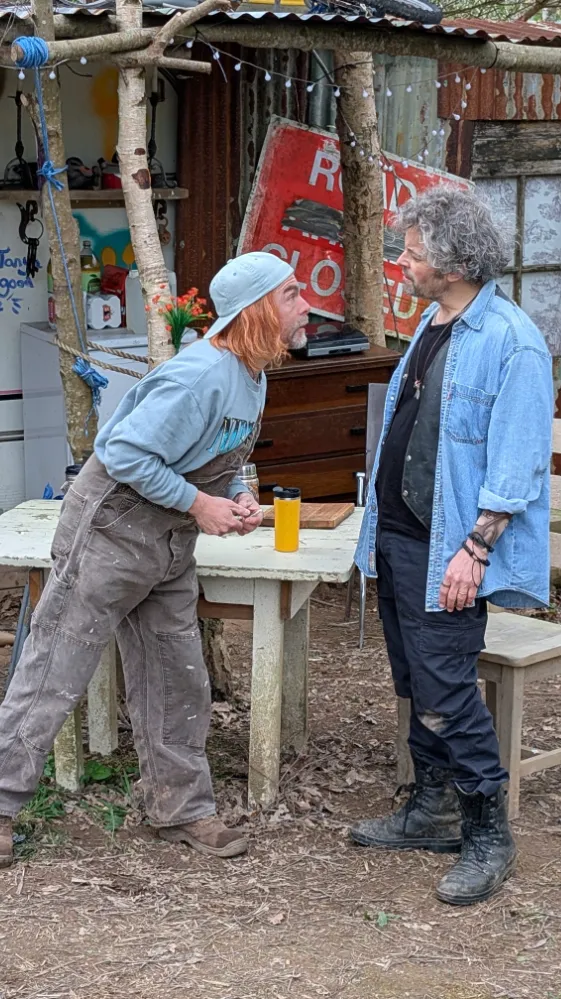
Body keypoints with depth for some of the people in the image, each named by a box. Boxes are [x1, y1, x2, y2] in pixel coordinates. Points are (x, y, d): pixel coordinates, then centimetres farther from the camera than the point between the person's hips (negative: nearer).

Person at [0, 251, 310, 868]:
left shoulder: (251, 376, 5)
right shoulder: (201, 376, -26)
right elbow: (125, 453, -28)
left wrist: (237, 498, 0)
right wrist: (198, 503, -22)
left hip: (168, 545, 9)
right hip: (111, 531, -9)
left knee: (176, 681, 13)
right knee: (54, 675, -1)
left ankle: (181, 810, 24)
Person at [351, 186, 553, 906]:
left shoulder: (510, 341, -17)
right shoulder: (432, 326, 11)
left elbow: (517, 466, -19)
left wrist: (474, 551, -22)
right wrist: (380, 530, 18)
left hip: (448, 553, -9)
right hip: (397, 541, 9)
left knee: (447, 696, -6)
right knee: (417, 688, 17)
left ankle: (487, 835, 8)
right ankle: (431, 812, 30)